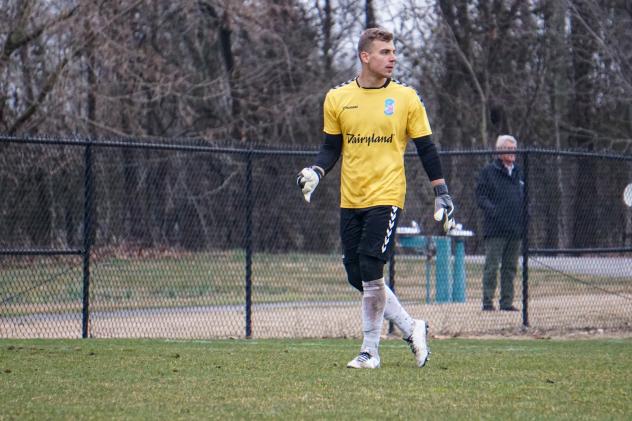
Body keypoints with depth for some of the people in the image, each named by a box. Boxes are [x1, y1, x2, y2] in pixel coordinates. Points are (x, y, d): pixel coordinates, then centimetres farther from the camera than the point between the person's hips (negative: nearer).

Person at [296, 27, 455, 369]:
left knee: (371, 272, -13)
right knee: (357, 277, 4)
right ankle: (410, 328, 20)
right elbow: (331, 148, 12)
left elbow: (426, 149, 6)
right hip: (350, 200, 4)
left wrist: (441, 193, 4)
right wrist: (316, 172, -7)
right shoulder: (337, 98, 6)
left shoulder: (405, 97, 0)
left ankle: (370, 350, -2)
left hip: (386, 197, -4)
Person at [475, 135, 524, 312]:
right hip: (495, 229, -6)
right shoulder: (488, 171, 0)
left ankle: (507, 302, 11)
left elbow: (525, 197, 27)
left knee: (510, 267, 7)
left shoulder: (519, 173, 18)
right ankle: (487, 301, -4)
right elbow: (480, 196, -5)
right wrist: (492, 210, -20)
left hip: (515, 229, 6)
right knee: (492, 266, -7)